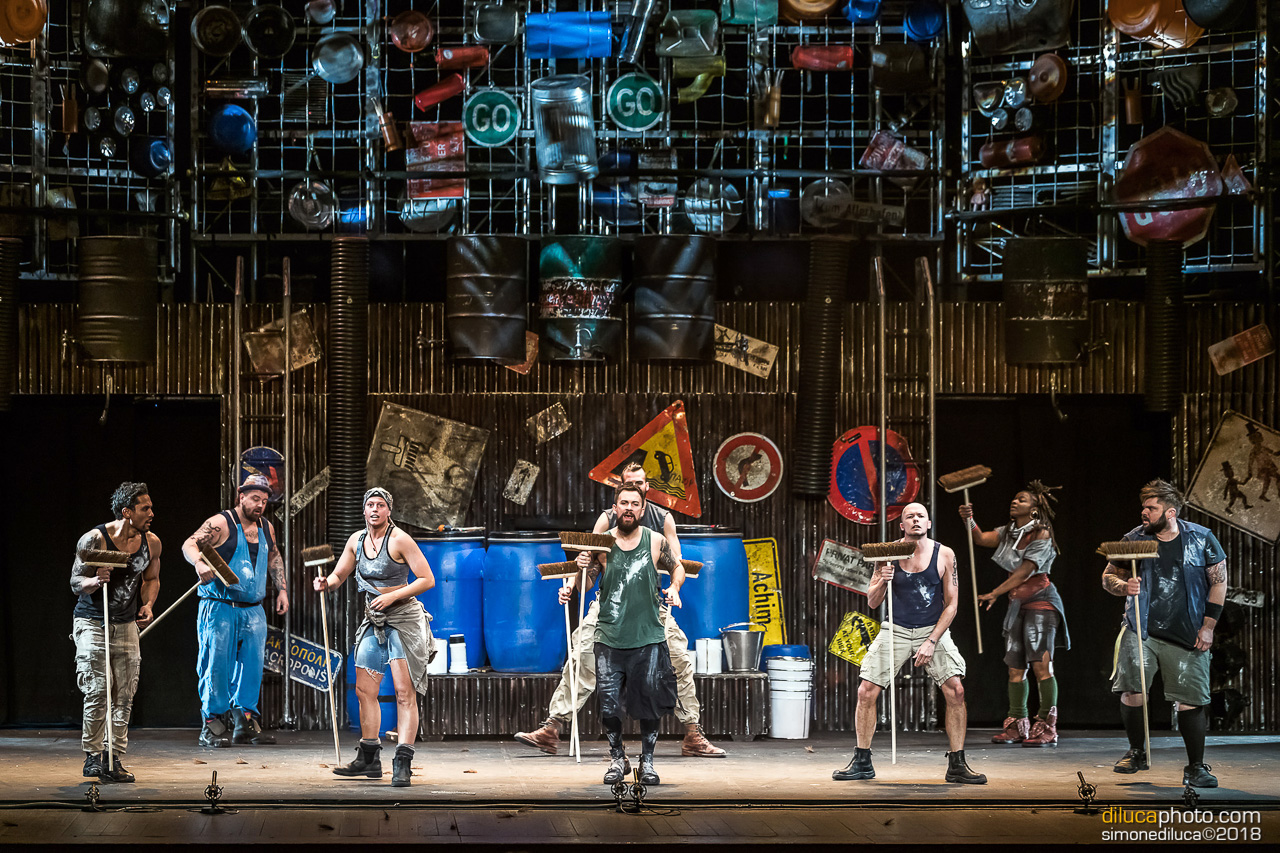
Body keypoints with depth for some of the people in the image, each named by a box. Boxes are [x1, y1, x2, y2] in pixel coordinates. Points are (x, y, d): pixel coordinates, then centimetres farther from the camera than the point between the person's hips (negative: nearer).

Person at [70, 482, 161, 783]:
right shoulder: (94, 539, -13)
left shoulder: (151, 543, 1)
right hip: (92, 621, -5)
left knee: (124, 695, 0)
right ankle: (92, 755, 3)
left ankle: (115, 759, 7)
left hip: (127, 624, 5)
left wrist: (147, 604, -2)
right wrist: (96, 580, -29)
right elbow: (76, 582, -8)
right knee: (98, 691, -11)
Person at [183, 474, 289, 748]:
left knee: (252, 666, 4)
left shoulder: (266, 528, 13)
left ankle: (245, 723, 12)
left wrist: (282, 589, 22)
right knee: (217, 665, -7)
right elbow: (189, 545, -16)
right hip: (220, 608, -6)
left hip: (253, 610, 6)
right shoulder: (221, 524, -7)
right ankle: (213, 724, 0)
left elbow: (274, 558, 29)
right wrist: (200, 563, -36)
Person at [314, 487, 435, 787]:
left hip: (403, 619, -7)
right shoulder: (357, 540, 7)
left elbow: (427, 579, -13)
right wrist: (326, 582, -5)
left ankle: (402, 763, -14)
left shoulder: (399, 540, -12)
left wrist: (393, 595, -21)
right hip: (373, 622, 7)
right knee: (364, 690, 9)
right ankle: (369, 759, 21)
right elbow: (338, 575, 18)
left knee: (404, 691, -12)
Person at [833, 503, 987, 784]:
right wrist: (882, 582, -19)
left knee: (955, 690, -15)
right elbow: (872, 602, 3)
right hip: (896, 631, 1)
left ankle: (956, 765, -5)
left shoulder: (944, 555, -5)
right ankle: (862, 763, 9)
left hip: (933, 630, -1)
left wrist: (932, 642, -12)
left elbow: (951, 603, -3)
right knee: (866, 692, -7)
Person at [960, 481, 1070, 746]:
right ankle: (1017, 726, 10)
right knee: (1015, 669, 5)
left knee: (1041, 664, -14)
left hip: (1040, 602, -8)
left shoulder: (1041, 535, -11)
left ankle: (1047, 729, -14)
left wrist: (995, 594, -18)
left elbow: (1024, 572, -16)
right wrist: (969, 520, -19)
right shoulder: (1009, 532, 12)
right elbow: (981, 538, 1)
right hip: (1017, 604, 8)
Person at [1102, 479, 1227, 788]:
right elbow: (1108, 577, 10)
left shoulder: (1201, 539, -1)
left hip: (1187, 636, -1)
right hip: (1141, 629, 1)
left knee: (1192, 700, -2)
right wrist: (1124, 586, -14)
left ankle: (1195, 768, 10)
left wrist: (1207, 627, -1)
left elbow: (1219, 582, 4)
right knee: (1132, 690, -13)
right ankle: (1137, 752, 10)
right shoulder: (1134, 539, 3)